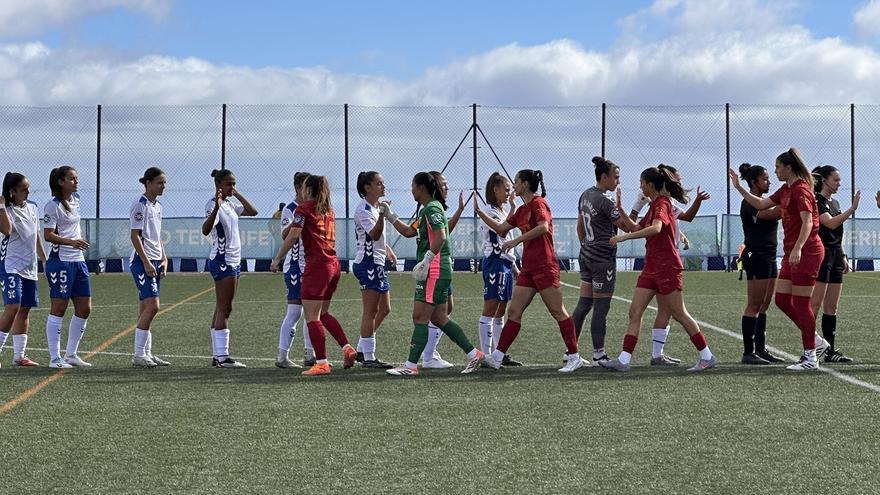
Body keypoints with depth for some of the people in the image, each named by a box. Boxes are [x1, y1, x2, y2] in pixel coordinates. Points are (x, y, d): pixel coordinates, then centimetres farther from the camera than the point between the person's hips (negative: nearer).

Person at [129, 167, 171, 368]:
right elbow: (135, 236, -14)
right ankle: (139, 355, -10)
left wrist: (164, 259, 12)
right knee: (152, 306, -14)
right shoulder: (140, 205, -10)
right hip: (142, 261, -9)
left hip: (154, 262, 9)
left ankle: (146, 353, 11)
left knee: (146, 309, 9)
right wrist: (146, 262, -17)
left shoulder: (157, 206, 15)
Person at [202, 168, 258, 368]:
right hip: (222, 260, -9)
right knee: (224, 309, -10)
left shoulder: (230, 204, 14)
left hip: (233, 261, 9)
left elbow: (253, 211, 20)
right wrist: (216, 208, -44)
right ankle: (222, 356, -10)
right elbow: (205, 230, -29)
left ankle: (218, 356, 10)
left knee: (222, 309, 8)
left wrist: (237, 194, 12)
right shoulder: (213, 204, -13)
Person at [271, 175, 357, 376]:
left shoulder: (304, 209, -4)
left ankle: (321, 363, -8)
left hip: (317, 265, -8)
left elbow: (292, 237, -11)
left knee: (312, 316, -4)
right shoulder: (328, 210, 17)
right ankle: (347, 348, 10)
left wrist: (277, 259, -4)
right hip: (334, 263, 8)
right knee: (323, 313, 20)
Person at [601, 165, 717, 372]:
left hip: (666, 267, -9)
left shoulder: (661, 204, -14)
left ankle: (707, 357, 8)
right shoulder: (655, 205, 16)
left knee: (679, 314, -2)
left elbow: (655, 228, -33)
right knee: (635, 311, 2)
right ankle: (623, 360, -1)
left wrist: (624, 237, -35)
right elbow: (637, 228, 24)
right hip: (652, 267, 9)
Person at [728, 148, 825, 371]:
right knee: (782, 299, 9)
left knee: (801, 303, -6)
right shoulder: (786, 190, 15)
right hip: (792, 253, 10)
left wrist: (797, 249, -33)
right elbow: (761, 204, 25)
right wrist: (738, 187, 22)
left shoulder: (800, 190, -14)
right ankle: (813, 338, 19)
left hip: (806, 252, -10)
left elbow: (807, 222, -23)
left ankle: (810, 358, -1)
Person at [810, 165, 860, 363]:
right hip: (821, 255, -9)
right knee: (815, 304, -11)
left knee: (832, 307, 8)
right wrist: (852, 209, -25)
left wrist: (843, 257, 20)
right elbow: (831, 223, -23)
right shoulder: (817, 201, -8)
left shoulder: (835, 203, 19)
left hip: (835, 257, 9)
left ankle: (830, 351, 11)